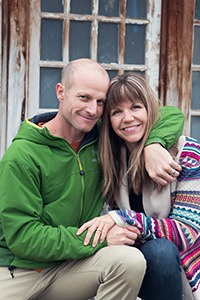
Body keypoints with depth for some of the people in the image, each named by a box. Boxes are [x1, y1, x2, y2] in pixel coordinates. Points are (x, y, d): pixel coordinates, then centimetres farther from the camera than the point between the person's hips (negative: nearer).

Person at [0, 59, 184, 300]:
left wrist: (153, 145, -15)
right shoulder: (22, 156, -13)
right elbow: (22, 236, -16)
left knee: (131, 260, -23)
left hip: (69, 266, 4)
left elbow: (172, 115, 8)